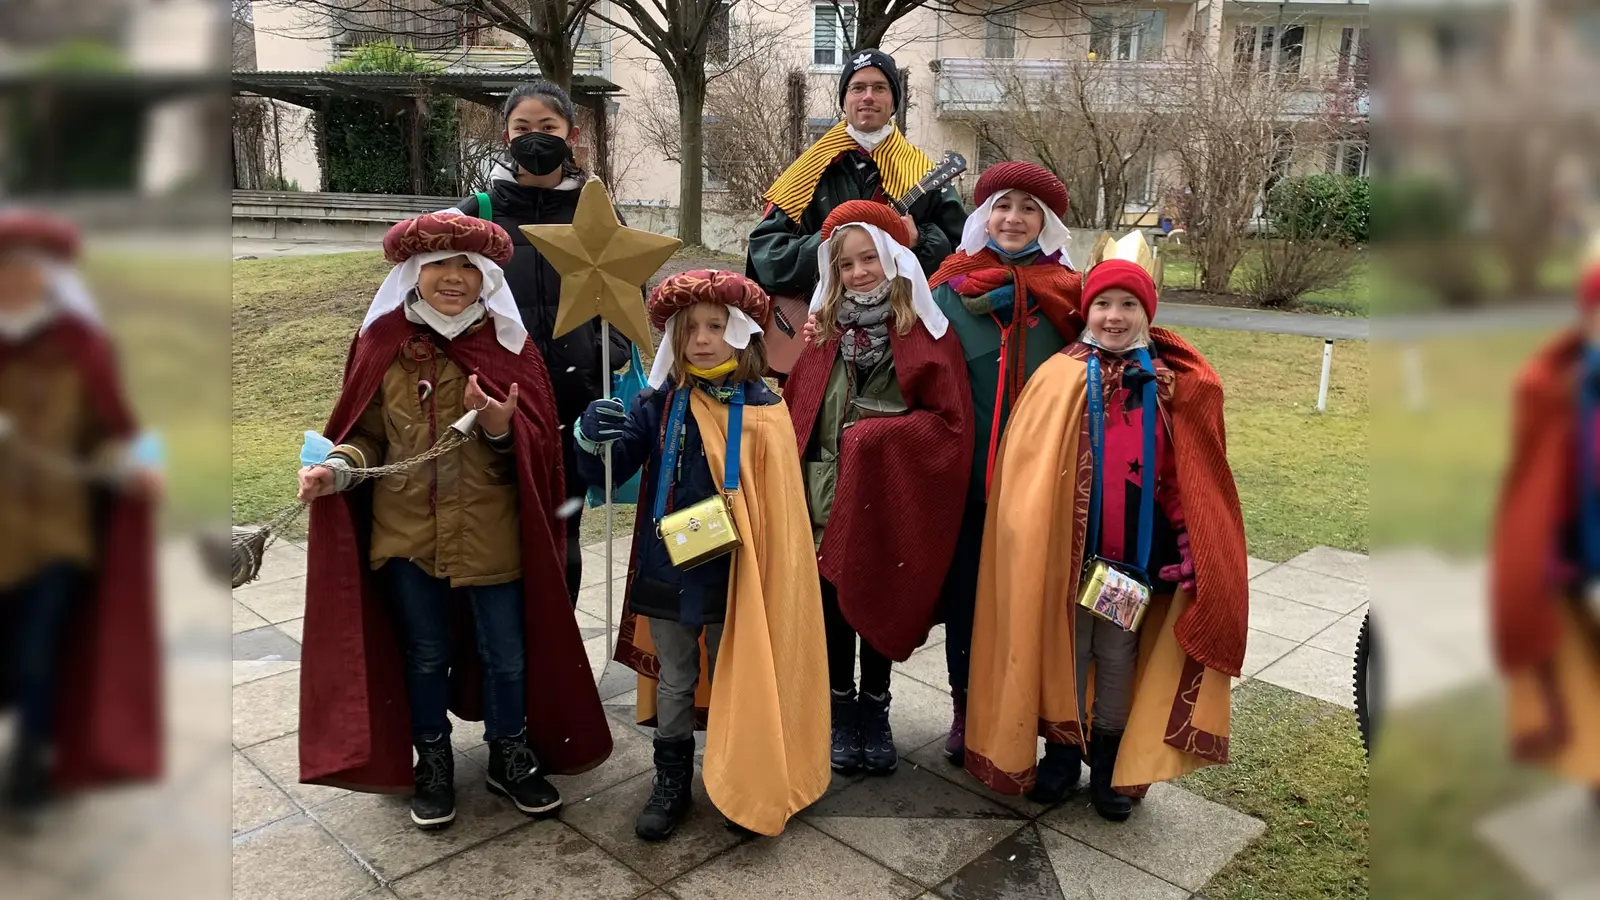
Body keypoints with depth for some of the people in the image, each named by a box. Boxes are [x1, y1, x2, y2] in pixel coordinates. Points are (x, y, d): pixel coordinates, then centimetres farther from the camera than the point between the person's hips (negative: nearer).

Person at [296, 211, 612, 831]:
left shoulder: (506, 346, -5)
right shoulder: (383, 344, -3)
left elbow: (537, 445, -5)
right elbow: (368, 436, 3)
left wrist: (503, 429, -25)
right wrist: (337, 468, -17)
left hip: (490, 533, 0)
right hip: (406, 532, 1)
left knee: (506, 652, 12)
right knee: (425, 653, 17)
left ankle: (510, 758, 34)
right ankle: (433, 763, 38)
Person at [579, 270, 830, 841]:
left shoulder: (763, 411, -8)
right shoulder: (658, 405, -3)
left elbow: (779, 506, -5)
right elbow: (605, 472, -7)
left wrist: (768, 576, -9)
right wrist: (594, 438, -29)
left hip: (734, 578, -2)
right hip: (667, 573, 2)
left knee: (736, 683, 15)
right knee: (673, 682, 17)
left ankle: (742, 785, 34)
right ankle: (671, 781, 34)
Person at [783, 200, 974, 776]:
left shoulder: (927, 333, -4)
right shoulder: (825, 331, 6)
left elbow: (951, 423, -8)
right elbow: (794, 412, 6)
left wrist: (876, 433, -13)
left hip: (890, 498, -2)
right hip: (827, 497, 3)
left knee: (880, 604, 10)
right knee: (833, 603, 9)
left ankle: (875, 709, 29)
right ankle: (842, 711, 27)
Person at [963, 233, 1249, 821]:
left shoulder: (1174, 385, -1)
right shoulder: (1060, 378, -7)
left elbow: (1188, 477, 4)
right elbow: (1026, 467, -8)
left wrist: (1187, 545, -1)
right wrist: (1030, 535, -14)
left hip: (1136, 554, 2)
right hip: (1064, 550, -1)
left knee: (1120, 658, 15)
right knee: (1063, 650, 13)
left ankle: (1109, 763, 33)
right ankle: (1061, 751, 32)